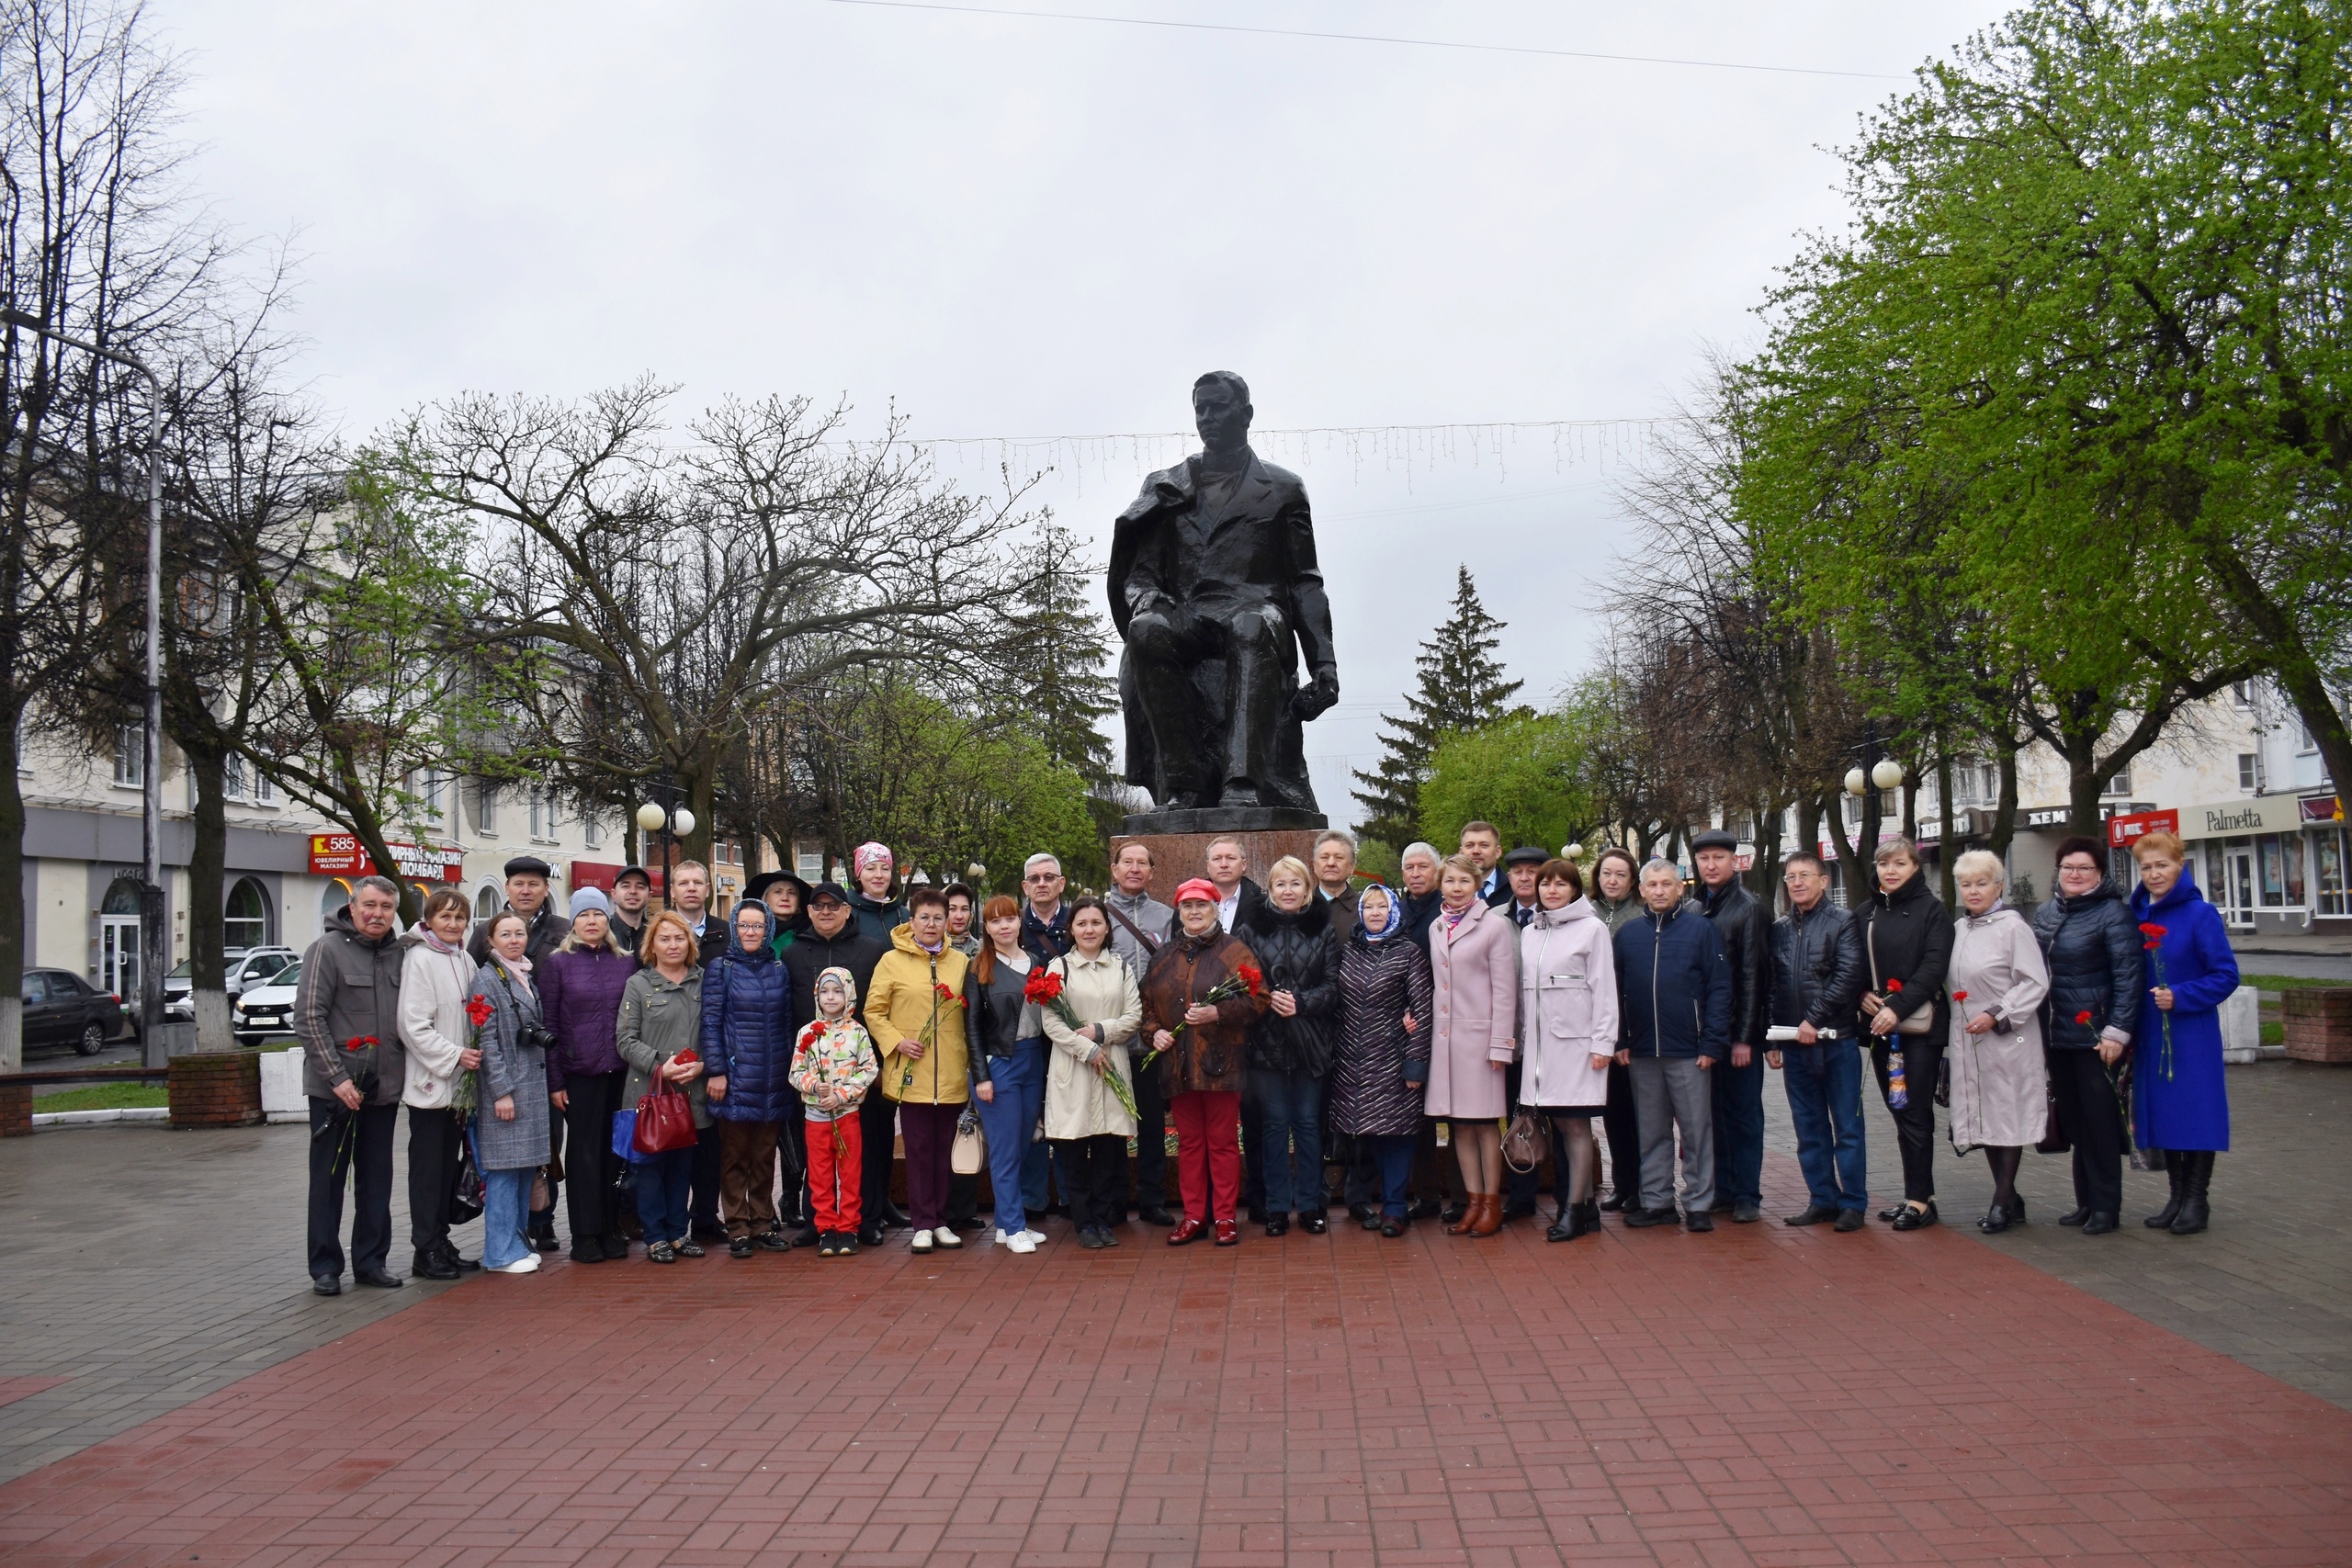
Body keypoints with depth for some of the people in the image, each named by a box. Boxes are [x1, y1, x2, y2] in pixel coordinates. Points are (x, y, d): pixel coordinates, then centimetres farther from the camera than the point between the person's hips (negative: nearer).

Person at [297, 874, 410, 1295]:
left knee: (377, 1180, 10)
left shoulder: (399, 955, 9)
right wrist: (337, 1076, -16)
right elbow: (308, 1018, -11)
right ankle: (325, 1266, 12)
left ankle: (371, 1260, 20)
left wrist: (402, 1075, 4)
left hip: (383, 1088, 5)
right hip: (335, 1087, -5)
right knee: (328, 1179, 4)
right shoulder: (328, 950, -6)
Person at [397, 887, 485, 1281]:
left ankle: (442, 1244, 20)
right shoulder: (419, 959, -11)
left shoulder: (465, 962, 12)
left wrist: (473, 1054, 5)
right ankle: (426, 1252, 5)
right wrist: (454, 1056, -18)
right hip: (429, 1082, -7)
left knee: (449, 1166, 12)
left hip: (459, 1083, 7)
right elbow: (413, 1025, -16)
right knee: (428, 1169, -1)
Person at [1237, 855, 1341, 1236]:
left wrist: (1301, 1003, -14)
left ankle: (1310, 1205, 15)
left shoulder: (1323, 931, 5)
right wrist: (1269, 1001, -16)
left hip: (1309, 1042, 0)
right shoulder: (1251, 931, 4)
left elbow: (1333, 988, 1)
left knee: (1308, 1122, 6)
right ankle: (1277, 1207, 11)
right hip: (1266, 1042, 0)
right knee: (1274, 1123, 4)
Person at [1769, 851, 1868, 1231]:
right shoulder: (1779, 929, 12)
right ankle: (1822, 1199, 17)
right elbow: (1771, 987, 13)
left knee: (1847, 1127, 1)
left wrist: (1814, 1019, -16)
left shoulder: (1842, 922, -2)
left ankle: (1853, 1203, 8)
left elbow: (1849, 975, -13)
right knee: (1809, 1128, 9)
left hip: (1837, 1041, -5)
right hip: (1794, 1044, 5)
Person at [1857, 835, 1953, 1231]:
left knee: (1915, 1112, -5)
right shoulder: (1866, 913, 13)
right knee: (1899, 1111, 8)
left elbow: (1933, 966, -12)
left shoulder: (1931, 909, -3)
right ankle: (1917, 1195, 15)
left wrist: (1898, 1007, -21)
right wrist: (1863, 994, -4)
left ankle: (1920, 1199, 0)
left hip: (1920, 1024, -5)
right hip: (1879, 1025, 5)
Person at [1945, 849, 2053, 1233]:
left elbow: (2036, 983, -14)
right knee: (1983, 1118, 11)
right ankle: (2010, 1200, 22)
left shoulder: (2012, 925, -10)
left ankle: (2003, 1202, 8)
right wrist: (1952, 1034, 11)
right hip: (1967, 1040, 7)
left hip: (2007, 1039, -7)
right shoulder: (1958, 928, 10)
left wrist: (1996, 1015, -19)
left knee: (2008, 1118, 1)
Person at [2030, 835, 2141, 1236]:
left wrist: (2117, 1031, -18)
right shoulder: (2045, 913, 11)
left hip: (2094, 1034, -6)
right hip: (2057, 1034, 6)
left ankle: (2106, 1206, 9)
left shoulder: (2113, 913, -8)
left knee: (2099, 1120, 0)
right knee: (2072, 1120, 12)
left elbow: (2127, 975, -13)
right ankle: (2085, 1201, 21)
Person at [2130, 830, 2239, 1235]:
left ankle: (2197, 1200, 10)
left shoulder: (2200, 914, -10)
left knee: (2195, 1111, 0)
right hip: (2152, 1033, 5)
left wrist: (2179, 997, -19)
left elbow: (2226, 975, -10)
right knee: (2161, 1111, 10)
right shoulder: (2138, 915, 6)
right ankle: (2176, 1195, 21)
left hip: (2192, 1033, -5)